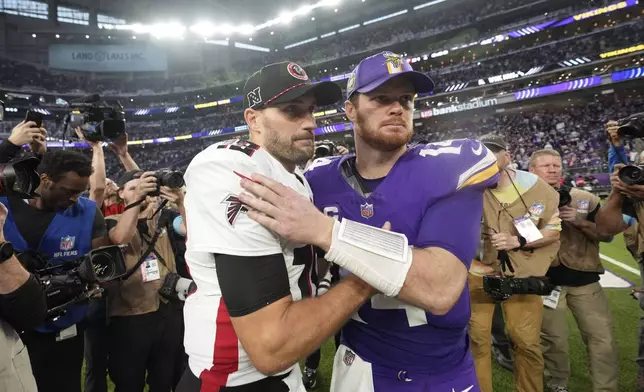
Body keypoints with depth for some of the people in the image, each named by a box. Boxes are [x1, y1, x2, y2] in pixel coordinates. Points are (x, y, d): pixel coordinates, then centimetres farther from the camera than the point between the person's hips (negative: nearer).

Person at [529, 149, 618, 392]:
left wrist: (580, 222, -12)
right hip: (546, 279, -2)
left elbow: (607, 234, 4)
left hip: (584, 279, 2)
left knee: (603, 340, 5)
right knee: (554, 339, 10)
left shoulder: (586, 199, 5)